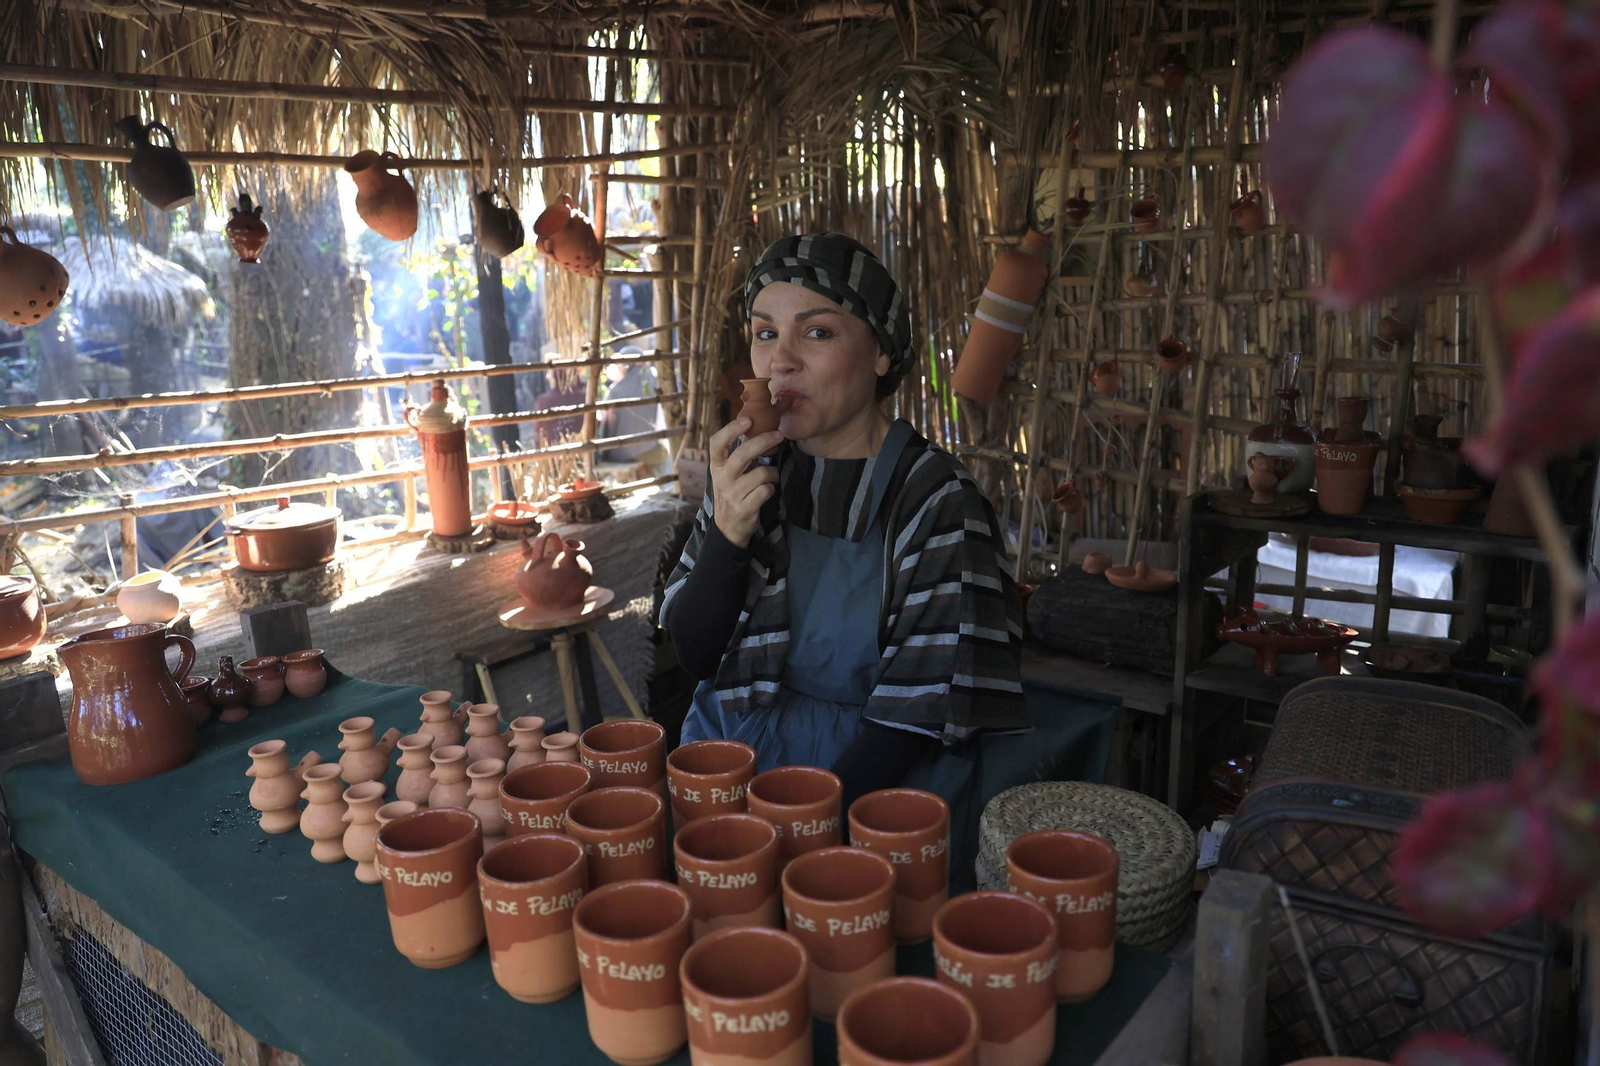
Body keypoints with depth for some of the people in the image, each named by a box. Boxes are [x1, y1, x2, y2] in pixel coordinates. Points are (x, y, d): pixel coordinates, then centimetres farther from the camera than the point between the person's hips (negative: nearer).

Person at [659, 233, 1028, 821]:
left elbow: (913, 716, -11)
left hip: (870, 775, -4)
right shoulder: (751, 468, 1)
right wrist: (728, 533, -15)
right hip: (733, 747, 4)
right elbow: (693, 655, 1)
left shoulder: (936, 501, -12)